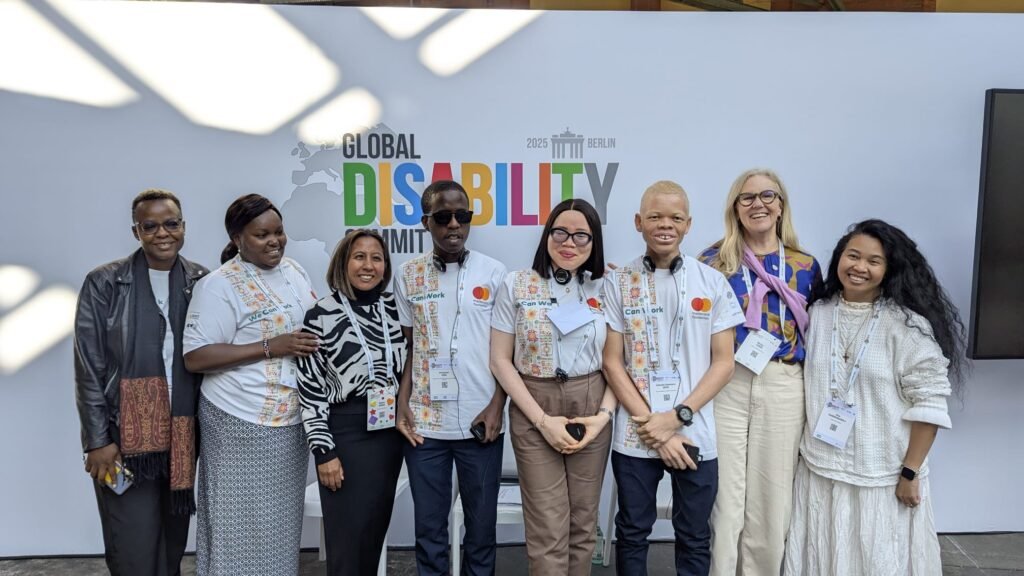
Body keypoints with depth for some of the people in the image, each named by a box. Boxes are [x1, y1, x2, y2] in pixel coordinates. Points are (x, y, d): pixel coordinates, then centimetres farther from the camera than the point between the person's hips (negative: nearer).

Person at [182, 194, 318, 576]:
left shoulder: (294, 270, 9)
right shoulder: (219, 285, -13)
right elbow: (195, 357, -17)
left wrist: (320, 343, 0)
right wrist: (270, 348, -22)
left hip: (291, 417, 7)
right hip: (242, 422, -6)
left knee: (281, 521, 17)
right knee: (242, 523, 5)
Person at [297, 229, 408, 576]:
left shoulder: (394, 307, 5)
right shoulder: (321, 315, -7)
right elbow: (310, 390, -8)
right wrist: (323, 450, -11)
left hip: (390, 431, 4)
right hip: (346, 433, -4)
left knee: (375, 532, 13)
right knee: (348, 540, 1)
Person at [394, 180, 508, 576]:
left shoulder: (494, 273, -1)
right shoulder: (408, 276, 3)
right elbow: (407, 347, 9)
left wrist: (496, 406, -6)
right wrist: (402, 404, 0)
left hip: (480, 421, -1)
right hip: (424, 423, 1)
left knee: (482, 524, 11)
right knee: (429, 526, 11)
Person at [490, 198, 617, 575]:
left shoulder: (604, 290, 3)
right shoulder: (517, 286, -3)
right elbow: (501, 361, -4)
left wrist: (604, 414, -9)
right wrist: (543, 420, -11)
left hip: (591, 412, 2)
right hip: (533, 413, -2)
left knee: (583, 525, 12)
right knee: (548, 531, 0)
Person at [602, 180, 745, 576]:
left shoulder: (713, 283, 1)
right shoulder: (618, 283, -2)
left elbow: (723, 363, 0)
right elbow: (612, 363, -3)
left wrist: (677, 417, -11)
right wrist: (654, 428, -10)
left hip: (695, 437, 1)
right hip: (634, 437, 0)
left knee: (694, 538, 14)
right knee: (632, 534, 15)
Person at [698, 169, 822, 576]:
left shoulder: (806, 266, 8)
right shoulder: (713, 260, 2)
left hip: (784, 389, 2)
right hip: (725, 386, -2)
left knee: (772, 498, 10)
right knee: (723, 496, 2)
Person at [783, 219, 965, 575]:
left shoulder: (907, 324, -12)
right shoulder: (817, 312, 3)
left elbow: (929, 404, -12)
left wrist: (910, 473, -12)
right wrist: (800, 448, 11)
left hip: (883, 477, -4)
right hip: (819, 471, 4)